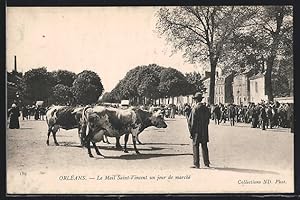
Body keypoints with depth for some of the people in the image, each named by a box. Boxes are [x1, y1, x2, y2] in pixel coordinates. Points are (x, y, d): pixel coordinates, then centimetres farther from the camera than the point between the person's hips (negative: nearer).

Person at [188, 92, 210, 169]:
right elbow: (208, 120, 10)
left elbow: (191, 121, -13)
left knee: (195, 147, 0)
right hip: (204, 132, 6)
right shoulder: (206, 108, 4)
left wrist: (191, 132, -6)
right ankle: (206, 163, 19)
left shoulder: (195, 108, -14)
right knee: (204, 147, 13)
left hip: (196, 131, -6)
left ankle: (196, 164, 0)